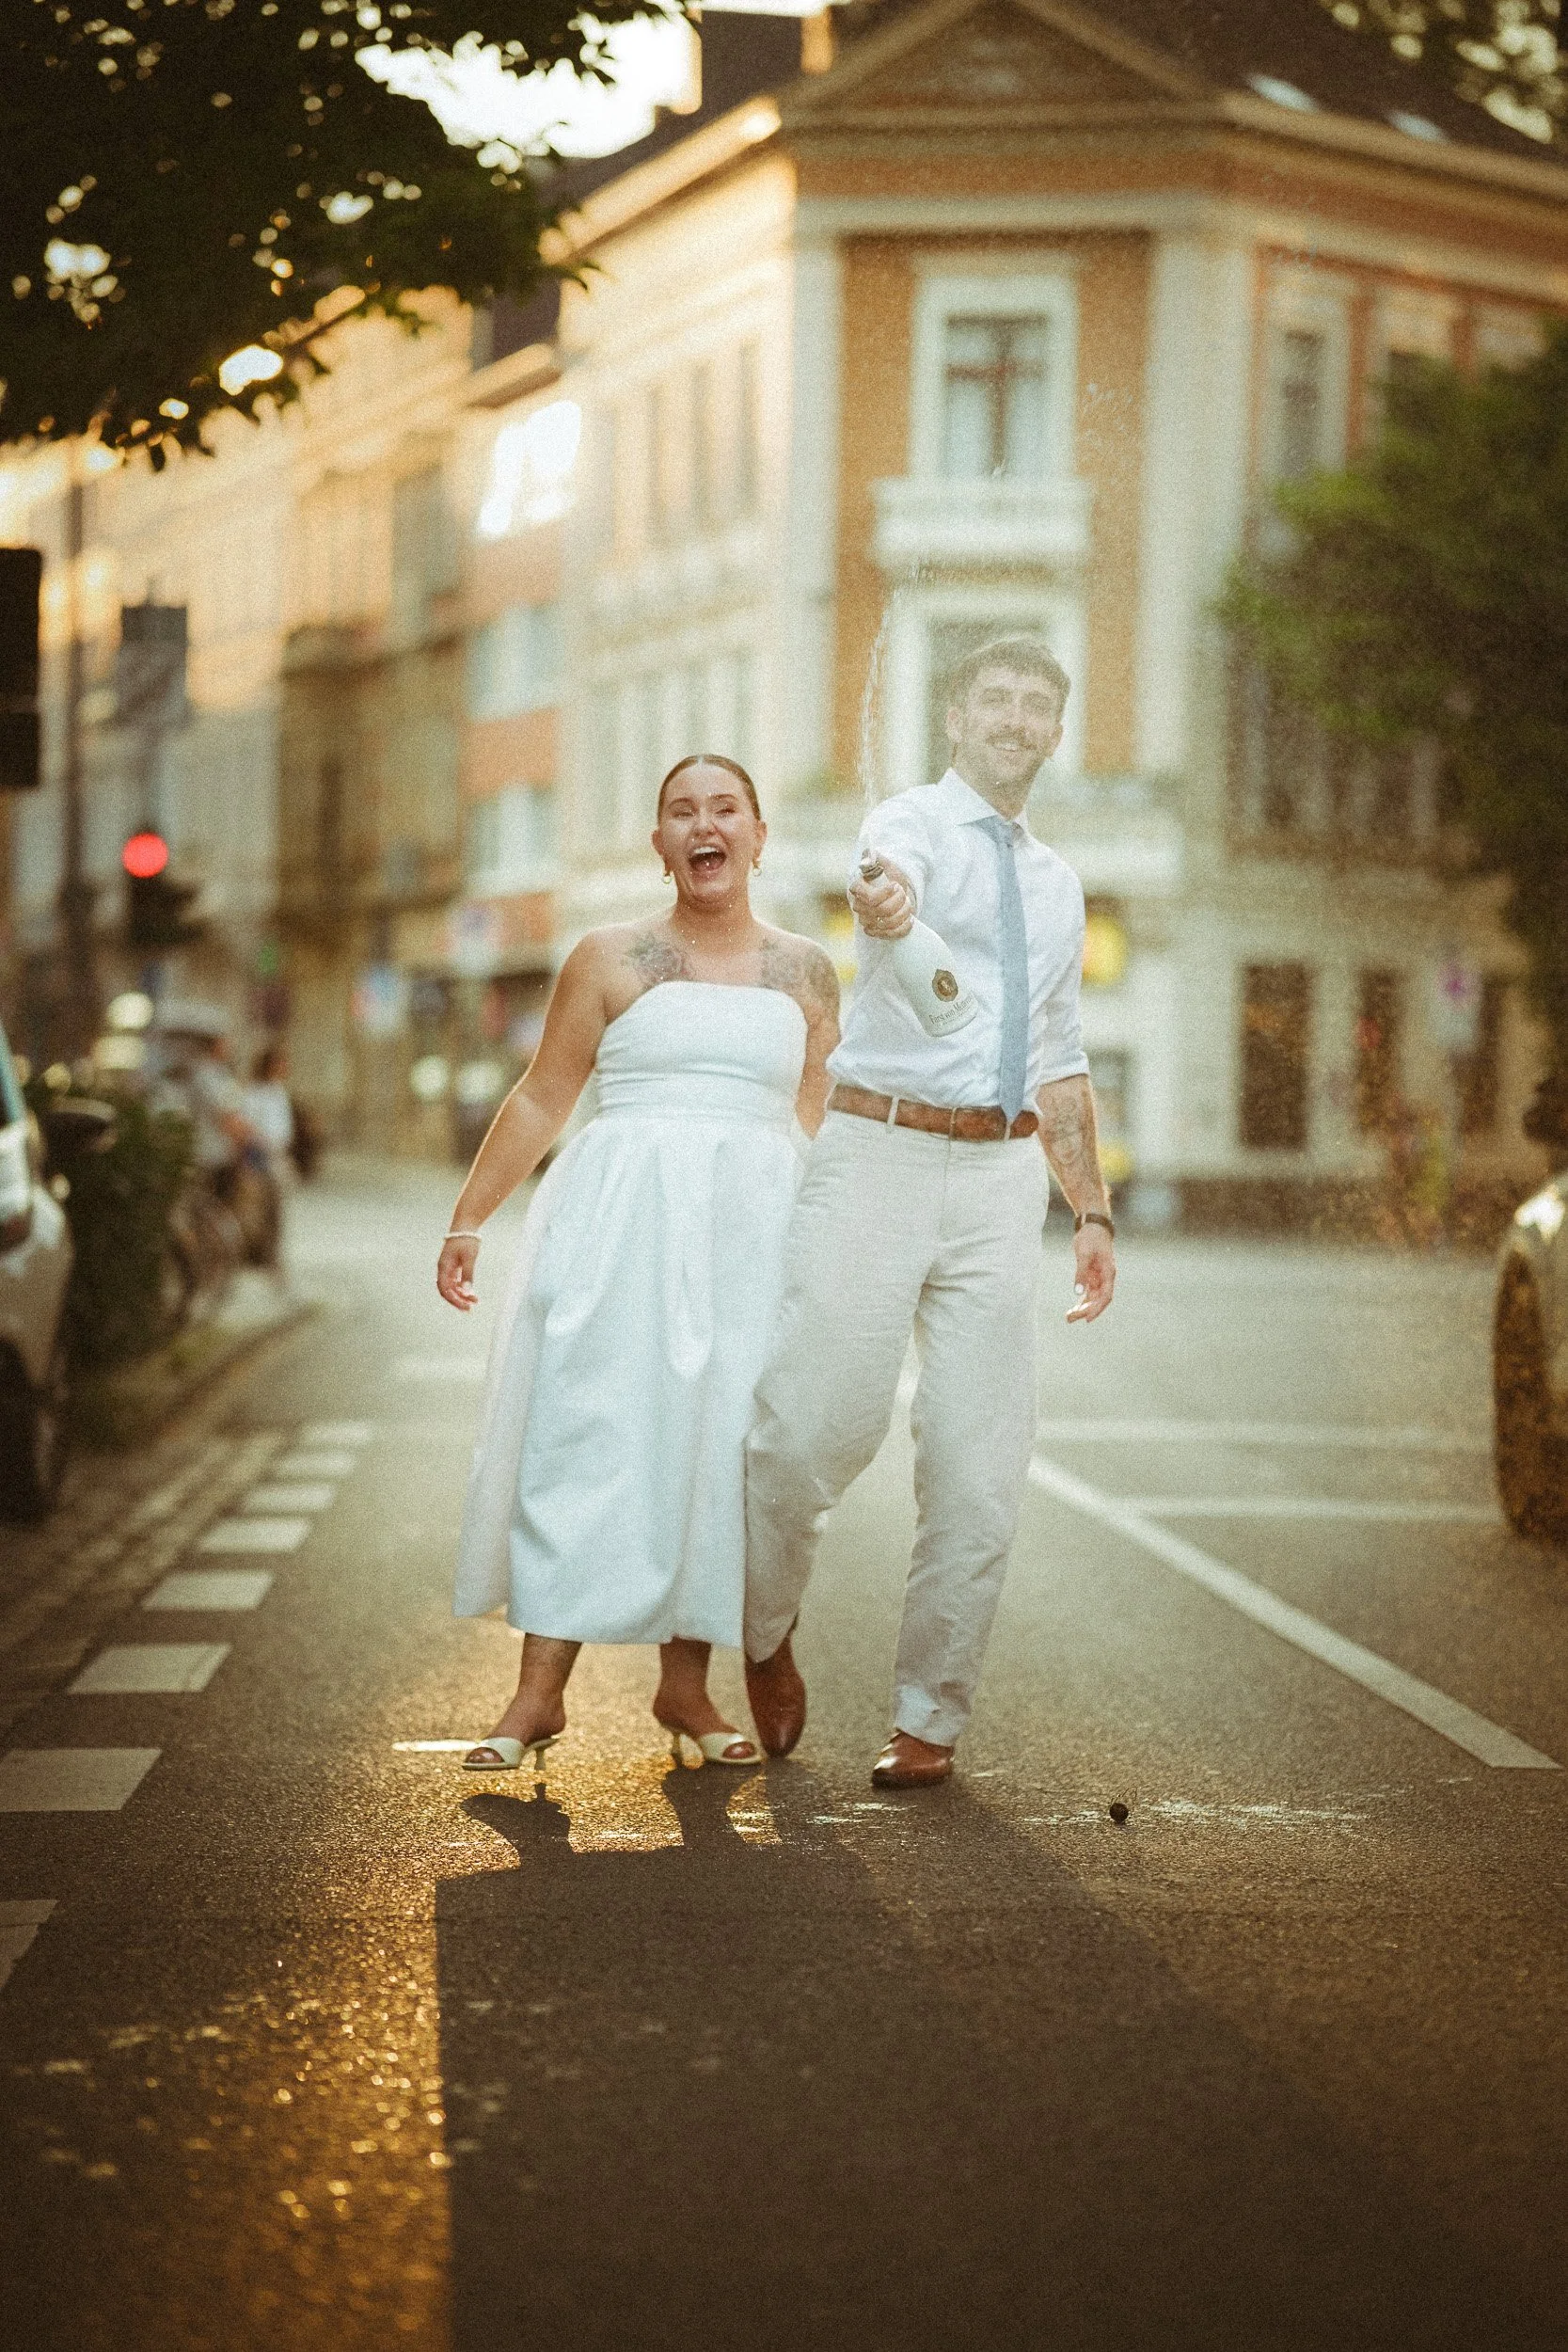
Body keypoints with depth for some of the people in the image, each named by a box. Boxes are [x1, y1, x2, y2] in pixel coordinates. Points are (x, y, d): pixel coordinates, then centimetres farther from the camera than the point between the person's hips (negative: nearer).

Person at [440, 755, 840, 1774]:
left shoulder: (804, 972, 11)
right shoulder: (610, 959, 5)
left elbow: (824, 1125, 15)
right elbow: (541, 1099, 8)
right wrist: (469, 1219, 6)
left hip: (752, 1231, 2)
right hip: (619, 1227, -2)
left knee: (720, 1444, 2)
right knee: (587, 1435, -7)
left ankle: (687, 1686, 13)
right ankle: (540, 1691, -4)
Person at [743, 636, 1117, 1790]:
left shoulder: (1057, 882, 19)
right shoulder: (914, 822, -1)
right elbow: (898, 871, -29)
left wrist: (1094, 1213, 20)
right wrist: (886, 902, -53)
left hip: (1001, 1177, 5)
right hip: (882, 1154, -5)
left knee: (980, 1465, 1)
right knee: (816, 1428, -7)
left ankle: (932, 1716, 13)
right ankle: (765, 1630, 23)